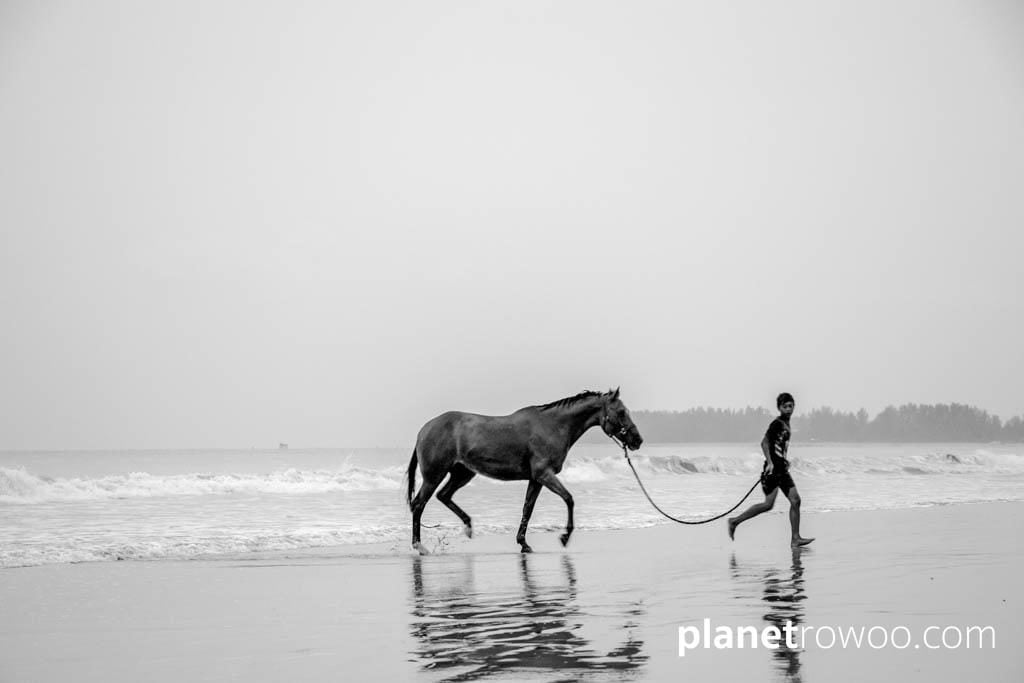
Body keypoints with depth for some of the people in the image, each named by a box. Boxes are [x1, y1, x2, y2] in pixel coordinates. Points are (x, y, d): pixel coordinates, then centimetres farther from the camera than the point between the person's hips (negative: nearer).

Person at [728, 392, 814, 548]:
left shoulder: (786, 424, 16)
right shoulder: (777, 423, -11)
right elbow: (764, 443, -19)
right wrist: (770, 462, -25)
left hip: (782, 469, 9)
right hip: (773, 469, -9)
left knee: (795, 500, 0)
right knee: (768, 504, -12)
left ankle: (795, 539, 0)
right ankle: (735, 521, 0)